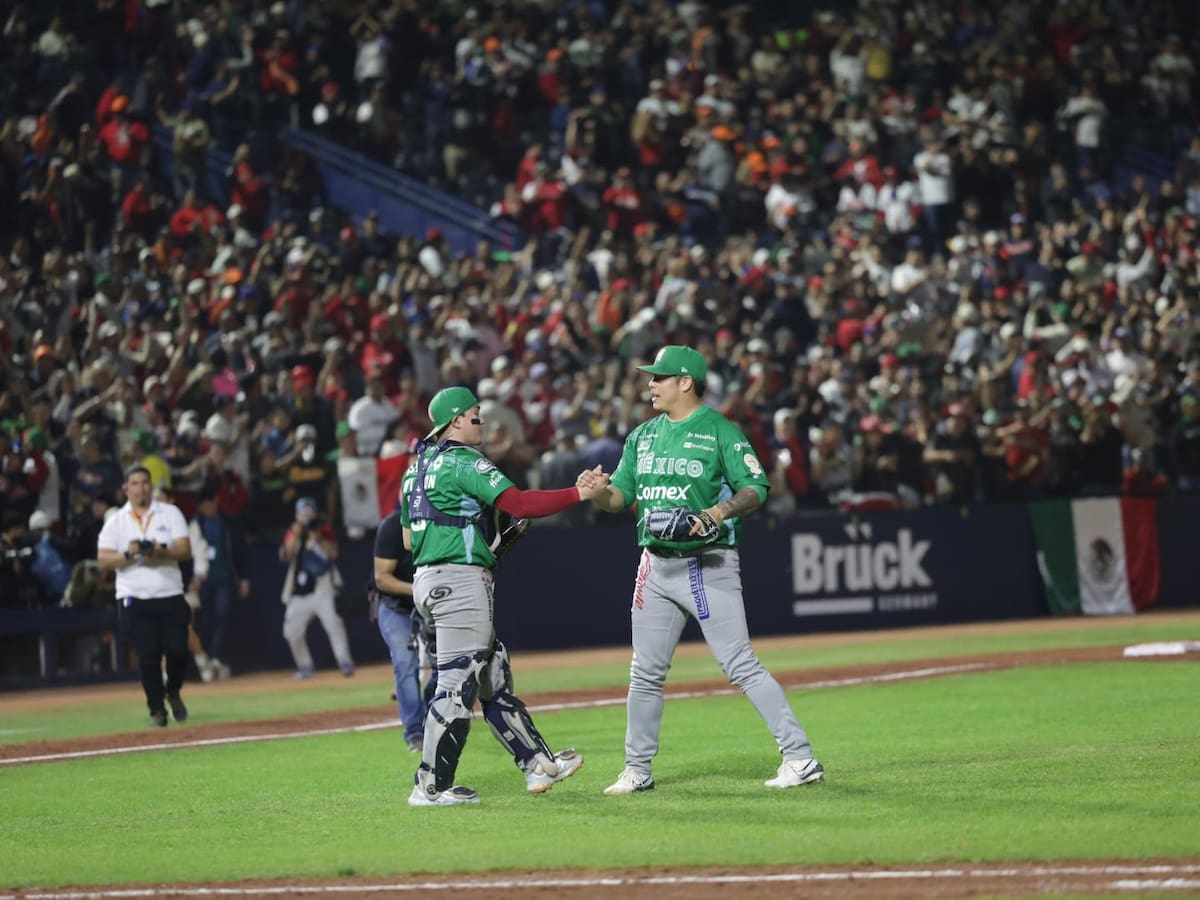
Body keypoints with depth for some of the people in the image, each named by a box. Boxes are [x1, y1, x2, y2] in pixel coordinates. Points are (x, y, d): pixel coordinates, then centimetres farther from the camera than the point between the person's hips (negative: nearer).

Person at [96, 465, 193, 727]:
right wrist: (128, 554, -20)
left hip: (170, 595, 0)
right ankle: (157, 710, 7)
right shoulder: (116, 522, 6)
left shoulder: (170, 513, 5)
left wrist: (161, 552, -23)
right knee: (148, 656, -5)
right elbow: (103, 560, -3)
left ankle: (173, 692, 23)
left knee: (177, 650, -6)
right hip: (135, 598, 0)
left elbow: (185, 550, -5)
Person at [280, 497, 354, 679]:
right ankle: (305, 666, 19)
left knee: (333, 622, -19)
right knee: (292, 630, 3)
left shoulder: (324, 530, 4)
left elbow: (333, 553, -10)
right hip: (299, 592, 3)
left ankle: (345, 662, -19)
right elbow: (286, 556, -8)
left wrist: (318, 538, -20)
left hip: (322, 587, -3)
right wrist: (296, 536, -17)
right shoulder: (292, 534, 9)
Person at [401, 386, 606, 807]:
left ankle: (537, 764, 17)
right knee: (458, 684, -7)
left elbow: (408, 539, 21)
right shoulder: (465, 461, -10)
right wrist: (578, 494, -19)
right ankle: (431, 788, -6)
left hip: (427, 580, 10)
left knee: (494, 678, 12)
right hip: (461, 579, -10)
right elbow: (519, 503, -21)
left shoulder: (417, 466, 18)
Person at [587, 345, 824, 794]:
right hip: (656, 567, 7)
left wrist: (721, 510, -30)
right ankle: (637, 770, 21)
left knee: (740, 665, -12)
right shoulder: (643, 436, 14)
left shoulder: (720, 431, -5)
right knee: (645, 672, 10)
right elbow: (620, 496, 13)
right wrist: (598, 491, -10)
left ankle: (800, 757, -11)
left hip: (708, 564, -7)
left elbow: (755, 488, -12)